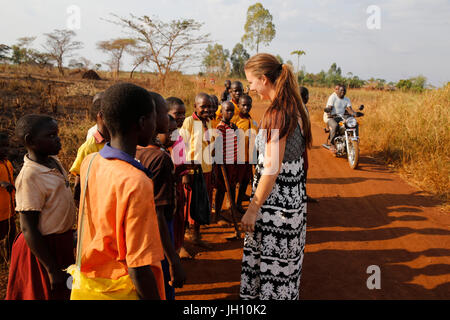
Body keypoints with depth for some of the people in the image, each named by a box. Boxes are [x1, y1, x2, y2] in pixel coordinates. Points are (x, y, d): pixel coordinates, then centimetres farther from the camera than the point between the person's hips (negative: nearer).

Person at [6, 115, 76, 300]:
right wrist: (52, 270, -21)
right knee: (49, 293, 10)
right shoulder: (30, 176, -26)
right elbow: (28, 229, -25)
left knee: (64, 292, 23)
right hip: (44, 247, -8)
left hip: (62, 241, 8)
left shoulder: (53, 161, -1)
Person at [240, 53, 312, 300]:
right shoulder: (294, 107, 7)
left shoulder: (277, 113, -20)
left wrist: (252, 210, -16)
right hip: (294, 195, 9)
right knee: (285, 260, 20)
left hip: (276, 200, -9)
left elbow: (272, 169, -22)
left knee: (271, 263, 6)